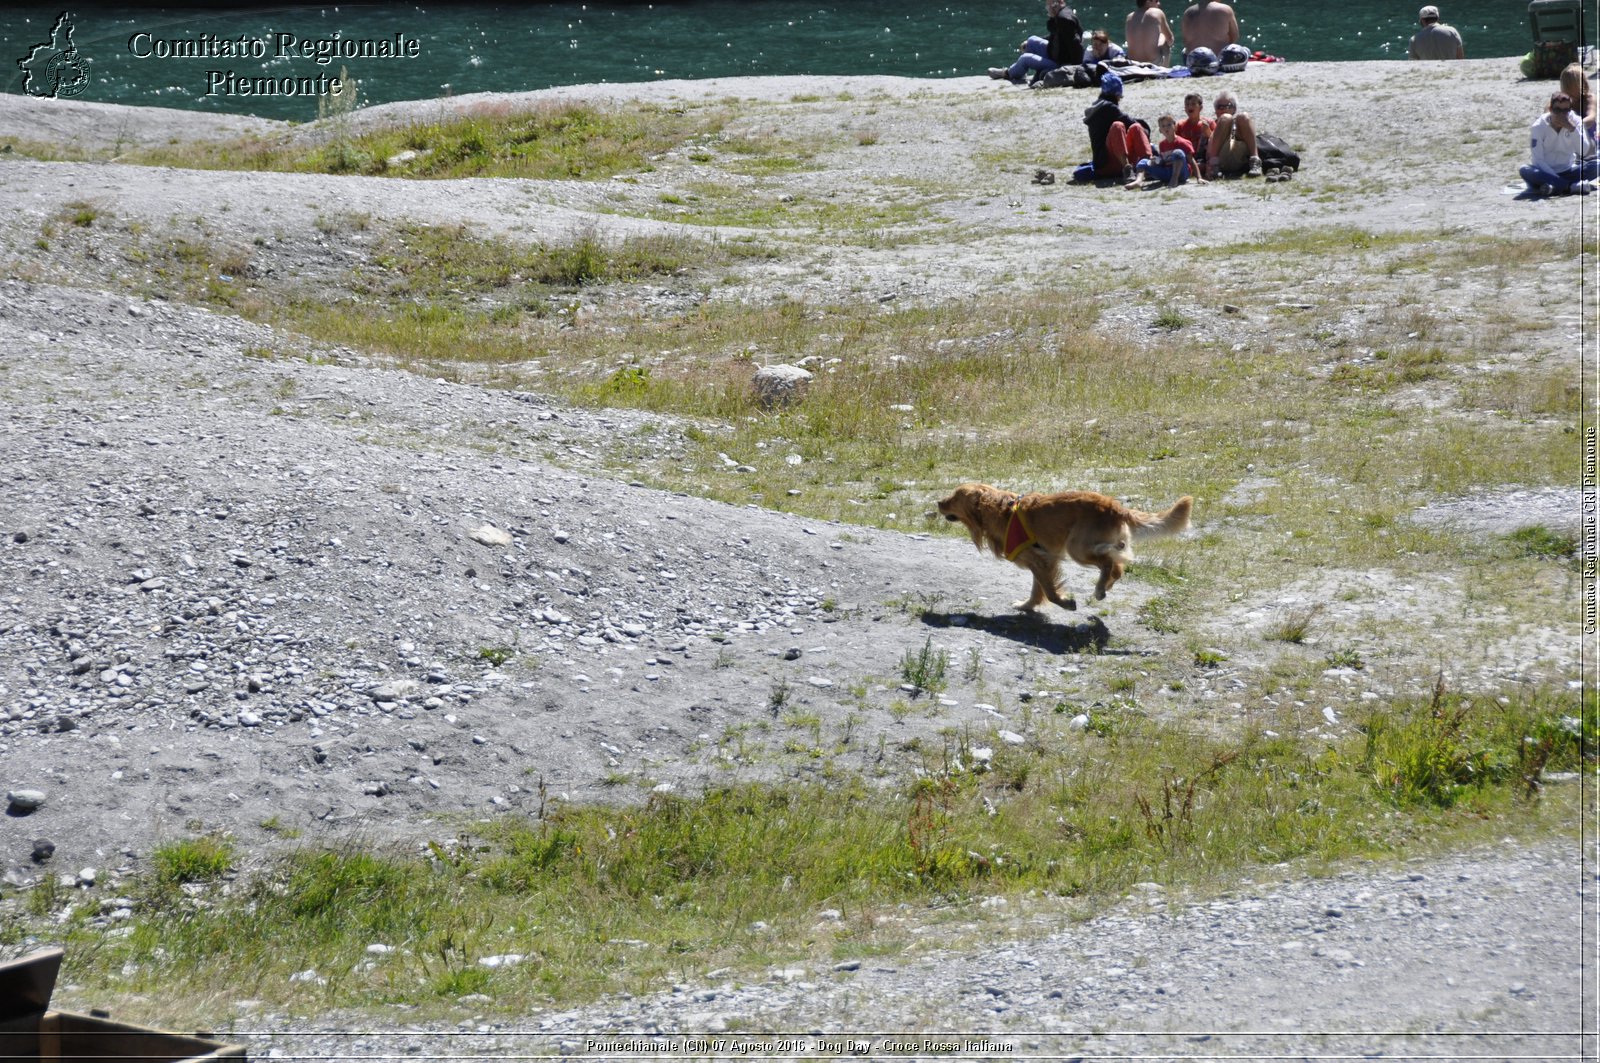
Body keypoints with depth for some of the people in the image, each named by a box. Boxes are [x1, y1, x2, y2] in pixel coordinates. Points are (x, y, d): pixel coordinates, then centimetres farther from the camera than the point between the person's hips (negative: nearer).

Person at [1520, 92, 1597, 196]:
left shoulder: (1575, 122, -4)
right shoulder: (1539, 126, -9)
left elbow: (1584, 152, -14)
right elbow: (1538, 160, -13)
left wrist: (1572, 129, -24)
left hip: (1568, 172, 1)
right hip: (1547, 173, -1)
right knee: (1525, 171, -34)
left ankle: (1554, 187, -31)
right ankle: (1573, 186, -33)